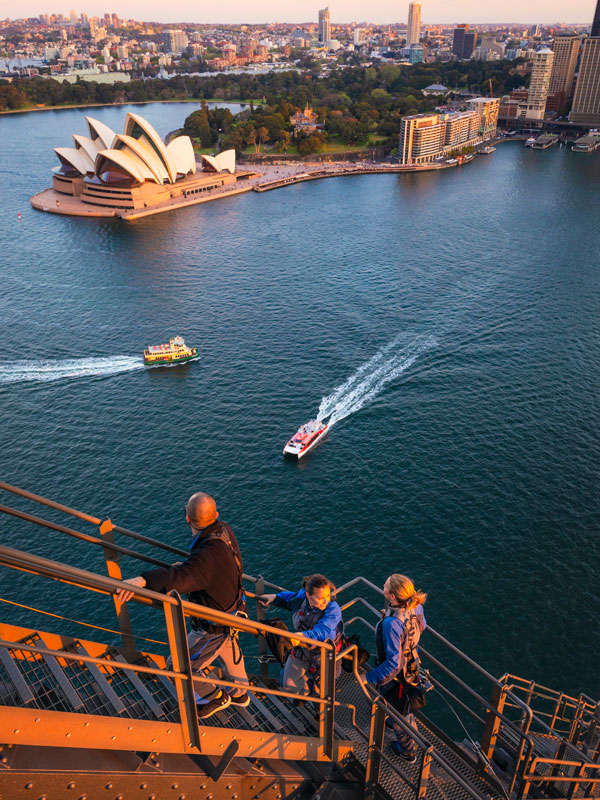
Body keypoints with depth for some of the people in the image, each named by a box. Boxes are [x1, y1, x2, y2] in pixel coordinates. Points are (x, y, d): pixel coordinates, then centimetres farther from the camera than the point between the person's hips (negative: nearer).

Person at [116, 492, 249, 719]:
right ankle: (240, 693, 61)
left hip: (214, 627, -9)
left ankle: (214, 697, 38)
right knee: (229, 650, 35)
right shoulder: (224, 530, -12)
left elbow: (180, 578, -59)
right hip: (232, 610, 9)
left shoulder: (207, 554, -41)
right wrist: (186, 565, 5)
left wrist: (142, 580, -71)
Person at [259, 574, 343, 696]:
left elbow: (323, 631, -46)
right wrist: (275, 598, 1)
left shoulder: (333, 609, -30)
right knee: (289, 684, -1)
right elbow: (290, 598, 14)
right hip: (302, 648, 4)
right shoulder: (301, 597, -14)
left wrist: (304, 635, -62)